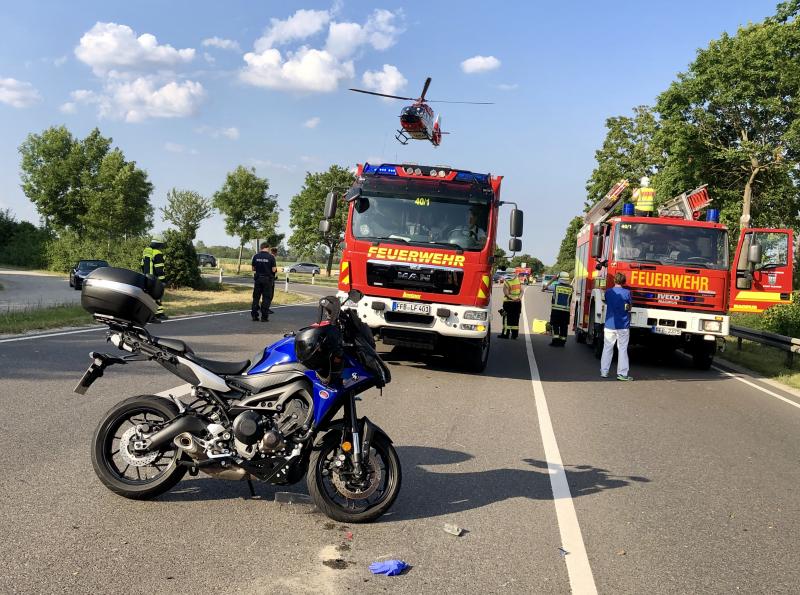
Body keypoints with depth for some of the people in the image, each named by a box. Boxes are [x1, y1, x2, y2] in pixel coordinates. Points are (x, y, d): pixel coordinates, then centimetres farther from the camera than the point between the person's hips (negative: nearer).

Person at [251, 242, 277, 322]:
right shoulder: (271, 257, -10)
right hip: (268, 279, -3)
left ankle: (254, 315, 11)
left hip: (258, 278, 3)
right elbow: (274, 270, -11)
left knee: (256, 297, 11)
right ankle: (264, 317, 2)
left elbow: (253, 268, 6)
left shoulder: (255, 256, 0)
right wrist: (275, 267, 10)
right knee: (266, 298, 4)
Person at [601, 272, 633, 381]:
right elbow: (629, 308, 2)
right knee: (622, 350, 2)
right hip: (623, 326, -2)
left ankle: (604, 372, 12)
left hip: (609, 325, 2)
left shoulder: (608, 292, 0)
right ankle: (622, 374, 1)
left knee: (607, 348, 10)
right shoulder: (627, 292, -7)